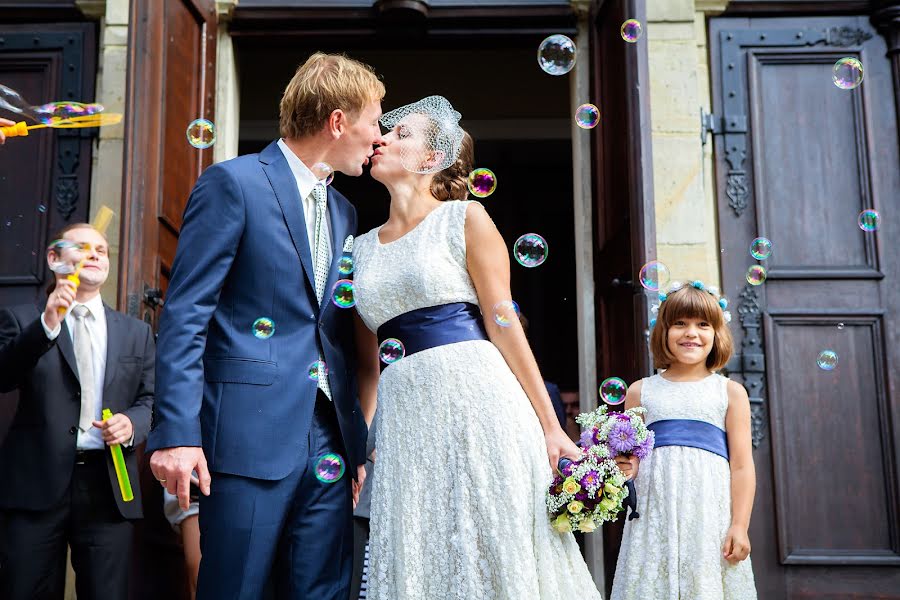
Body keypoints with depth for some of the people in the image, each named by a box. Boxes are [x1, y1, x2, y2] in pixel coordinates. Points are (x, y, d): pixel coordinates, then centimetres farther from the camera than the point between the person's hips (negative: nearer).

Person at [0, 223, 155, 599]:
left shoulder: (136, 332, 16)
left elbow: (151, 400, 14)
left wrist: (132, 424, -8)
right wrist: (47, 323, -21)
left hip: (109, 486, 2)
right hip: (36, 483, -2)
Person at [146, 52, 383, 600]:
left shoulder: (343, 211, 18)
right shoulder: (233, 183, -5)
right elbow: (185, 314, -10)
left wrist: (358, 444, 17)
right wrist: (176, 432, -17)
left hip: (328, 439, 7)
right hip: (251, 433, -7)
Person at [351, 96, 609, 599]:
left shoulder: (465, 218, 2)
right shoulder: (362, 249, 16)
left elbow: (504, 325, -4)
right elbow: (367, 364, 17)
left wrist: (550, 427, -8)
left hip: (476, 400, -4)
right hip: (405, 419, 4)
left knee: (495, 555, -1)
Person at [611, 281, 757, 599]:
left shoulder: (730, 392, 8)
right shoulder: (641, 391, 11)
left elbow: (741, 466, 4)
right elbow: (632, 462, 13)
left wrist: (740, 526, -3)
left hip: (710, 511, -1)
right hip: (655, 512, 1)